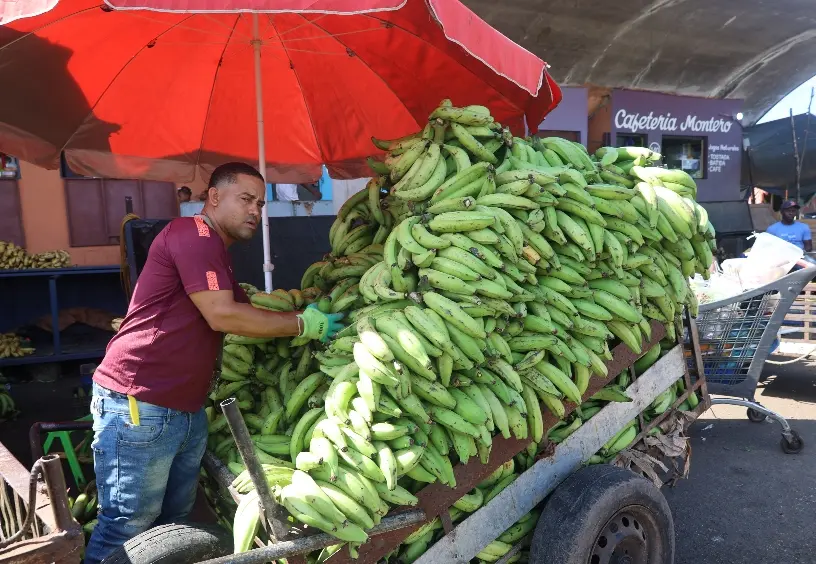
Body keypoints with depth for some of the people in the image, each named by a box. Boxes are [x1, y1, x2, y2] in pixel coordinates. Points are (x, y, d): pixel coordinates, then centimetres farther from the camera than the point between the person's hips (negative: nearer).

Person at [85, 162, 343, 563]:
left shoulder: (215, 252, 20)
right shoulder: (193, 234, -13)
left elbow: (246, 311, 19)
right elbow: (223, 316, -20)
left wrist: (306, 308, 8)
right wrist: (304, 324, -12)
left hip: (187, 411, 10)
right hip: (138, 407, -10)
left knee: (174, 525, 17)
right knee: (126, 530, 1)